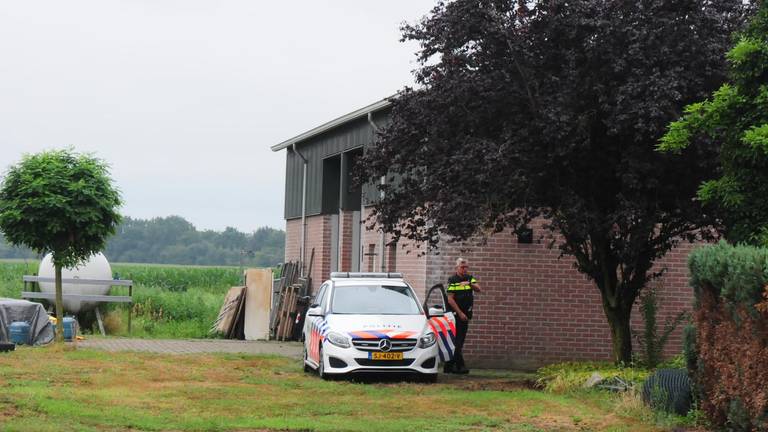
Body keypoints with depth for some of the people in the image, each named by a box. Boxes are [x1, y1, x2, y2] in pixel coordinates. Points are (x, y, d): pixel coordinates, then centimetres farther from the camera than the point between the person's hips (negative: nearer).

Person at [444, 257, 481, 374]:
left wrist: (470, 284, -22)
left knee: (460, 341, 8)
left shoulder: (469, 278, 11)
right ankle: (460, 366, -10)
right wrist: (460, 313, -15)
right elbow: (450, 299, -13)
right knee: (456, 341, -9)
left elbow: (479, 289, -3)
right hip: (455, 314, -7)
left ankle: (449, 366, 14)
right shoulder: (452, 280, -7)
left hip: (465, 314, 7)